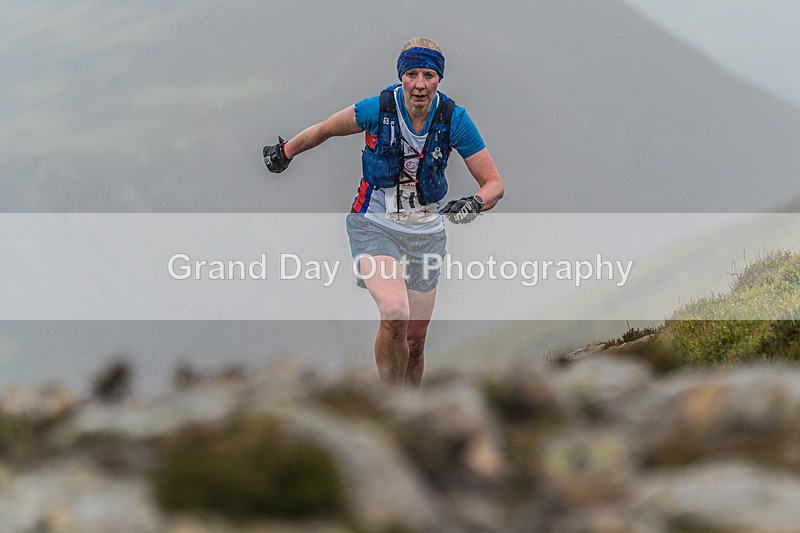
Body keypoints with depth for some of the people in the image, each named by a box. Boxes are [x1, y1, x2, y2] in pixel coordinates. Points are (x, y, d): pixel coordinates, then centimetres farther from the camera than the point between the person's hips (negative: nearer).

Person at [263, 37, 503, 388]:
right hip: (375, 226, -3)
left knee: (415, 342, 8)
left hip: (425, 233, 3)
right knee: (395, 314, -27)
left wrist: (474, 204, -30)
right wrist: (285, 152, 16)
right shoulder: (378, 109, -16)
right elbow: (325, 129, 3)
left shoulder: (454, 119, -12)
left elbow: (494, 184, -9)